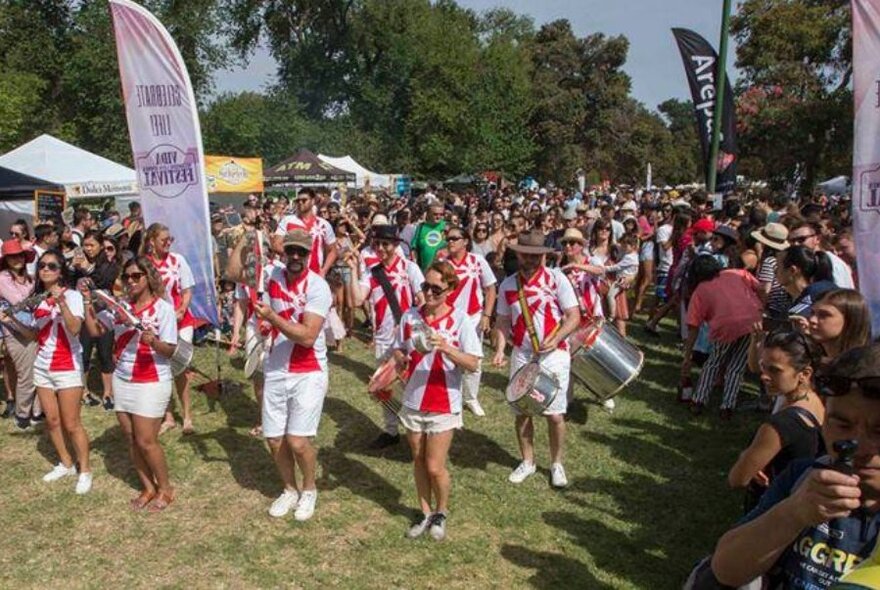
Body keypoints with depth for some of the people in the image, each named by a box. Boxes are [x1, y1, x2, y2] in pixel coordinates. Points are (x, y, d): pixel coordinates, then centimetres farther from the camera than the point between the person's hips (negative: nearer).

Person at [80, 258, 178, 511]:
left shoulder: (163, 308, -12)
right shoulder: (120, 306, 3)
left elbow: (170, 350, -15)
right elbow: (95, 330, 5)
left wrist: (153, 341, -33)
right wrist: (88, 303, -4)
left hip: (152, 383, -6)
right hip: (122, 380, 6)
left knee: (146, 441, -3)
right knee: (131, 439, 11)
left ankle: (165, 489, 17)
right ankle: (148, 488, 27)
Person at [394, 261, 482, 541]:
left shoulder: (460, 319, -12)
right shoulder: (410, 316, -1)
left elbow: (473, 364, -16)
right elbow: (398, 351, 11)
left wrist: (445, 348, -30)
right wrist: (401, 359, -11)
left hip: (444, 404, -4)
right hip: (413, 400, 4)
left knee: (434, 466, 0)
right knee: (418, 460, 15)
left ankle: (441, 513, 27)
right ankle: (426, 513, 34)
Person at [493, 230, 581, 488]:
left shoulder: (557, 279, -8)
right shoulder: (508, 285, 1)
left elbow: (574, 316, -7)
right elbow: (503, 321, 7)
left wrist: (556, 338, -22)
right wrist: (499, 350, -7)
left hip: (554, 355, -3)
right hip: (521, 355, 3)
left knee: (555, 414, 3)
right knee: (522, 412, 10)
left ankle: (557, 464, 24)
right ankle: (527, 462, 30)